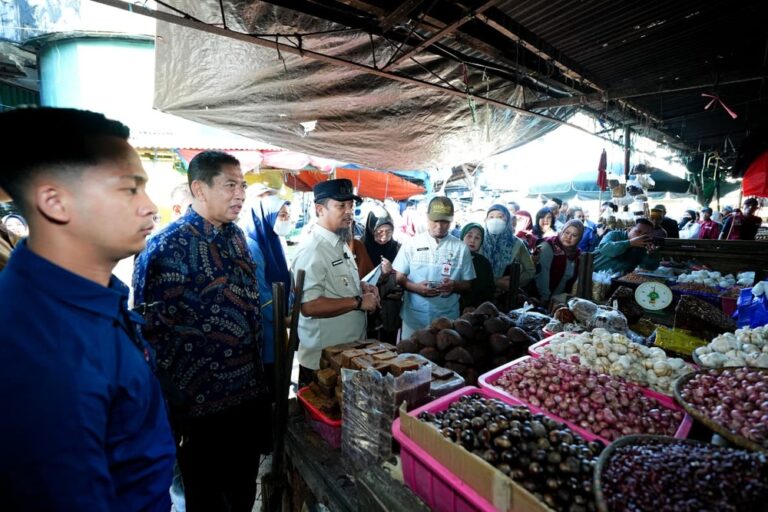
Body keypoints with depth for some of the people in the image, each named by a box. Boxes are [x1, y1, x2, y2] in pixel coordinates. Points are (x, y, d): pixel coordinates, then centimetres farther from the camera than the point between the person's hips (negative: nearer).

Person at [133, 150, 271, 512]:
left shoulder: (236, 236, 4)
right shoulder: (167, 247, -18)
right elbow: (151, 329, -17)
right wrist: (167, 408, -13)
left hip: (250, 394, 6)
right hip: (203, 403, -6)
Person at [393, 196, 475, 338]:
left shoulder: (461, 248, 1)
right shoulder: (412, 244, 0)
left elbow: (468, 285, 5)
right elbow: (398, 278, 2)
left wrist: (455, 286, -16)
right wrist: (416, 287, -17)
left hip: (447, 320, 0)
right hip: (414, 318, 0)